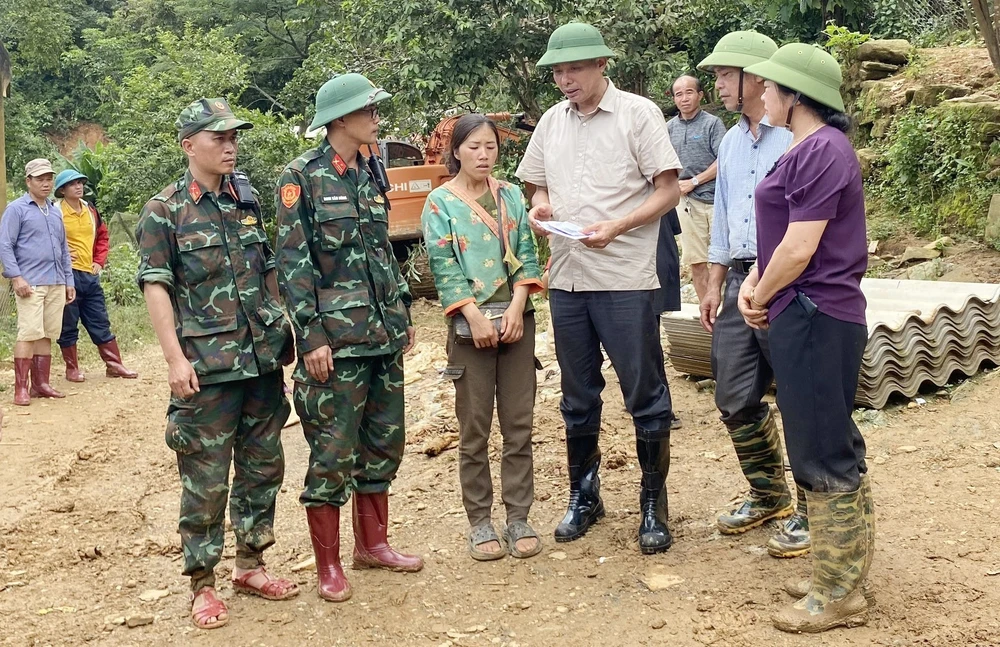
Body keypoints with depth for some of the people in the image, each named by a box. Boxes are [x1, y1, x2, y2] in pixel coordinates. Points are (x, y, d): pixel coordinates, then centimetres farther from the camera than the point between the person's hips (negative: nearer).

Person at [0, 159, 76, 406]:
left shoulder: (55, 211, 18)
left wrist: (69, 280, 18)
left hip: (56, 284, 6)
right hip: (30, 284, -6)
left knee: (47, 335, 7)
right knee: (29, 334, -10)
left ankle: (41, 384, 13)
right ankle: (21, 389, -8)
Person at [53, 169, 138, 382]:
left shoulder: (90, 210, 11)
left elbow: (102, 235, 20)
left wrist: (99, 261, 10)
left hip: (90, 275, 6)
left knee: (100, 323, 10)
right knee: (68, 325, 5)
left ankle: (114, 365, 16)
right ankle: (72, 369, 14)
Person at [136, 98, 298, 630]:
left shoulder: (248, 202, 11)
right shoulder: (163, 212, -4)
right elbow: (155, 287, -8)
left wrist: (283, 332, 14)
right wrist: (175, 358, -15)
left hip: (263, 358, 6)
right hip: (207, 365, -5)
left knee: (263, 465, 13)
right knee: (205, 479, 0)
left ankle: (250, 564, 28)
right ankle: (202, 583, 13)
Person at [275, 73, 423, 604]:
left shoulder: (369, 174, 12)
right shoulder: (301, 177, -8)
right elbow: (293, 262, -12)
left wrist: (403, 314, 17)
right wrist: (311, 337, -16)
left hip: (383, 334, 7)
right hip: (335, 339, -7)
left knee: (384, 442, 14)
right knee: (333, 453, 0)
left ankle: (372, 543, 30)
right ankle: (328, 565, 13)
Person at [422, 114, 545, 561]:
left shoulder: (511, 196, 9)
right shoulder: (440, 202, 0)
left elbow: (526, 254, 5)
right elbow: (443, 266, -6)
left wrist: (517, 307, -8)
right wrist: (475, 316, -15)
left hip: (516, 319, 3)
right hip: (470, 323, -3)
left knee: (519, 424, 5)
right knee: (474, 428, 3)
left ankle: (519, 517, 14)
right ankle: (479, 521, 14)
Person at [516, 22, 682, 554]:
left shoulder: (638, 113, -5)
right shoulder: (552, 121, 11)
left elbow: (669, 191, -7)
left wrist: (615, 227, -19)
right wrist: (539, 208, -4)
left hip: (625, 279, -5)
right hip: (567, 279, 5)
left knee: (645, 396, 2)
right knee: (577, 397, 15)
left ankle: (653, 505, 15)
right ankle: (583, 496, 29)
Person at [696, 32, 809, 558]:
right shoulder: (731, 141, 15)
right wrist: (715, 284, 20)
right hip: (741, 283, 8)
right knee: (735, 400, 12)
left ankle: (809, 513, 17)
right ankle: (768, 496, 31)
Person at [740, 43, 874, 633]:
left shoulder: (822, 150, -17)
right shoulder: (810, 148, 15)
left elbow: (799, 248, -20)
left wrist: (762, 296, -5)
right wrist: (756, 283, 3)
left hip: (815, 319, -11)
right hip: (809, 317, 11)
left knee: (823, 458, -2)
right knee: (838, 451, 17)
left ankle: (838, 595, 10)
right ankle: (850, 574, 30)